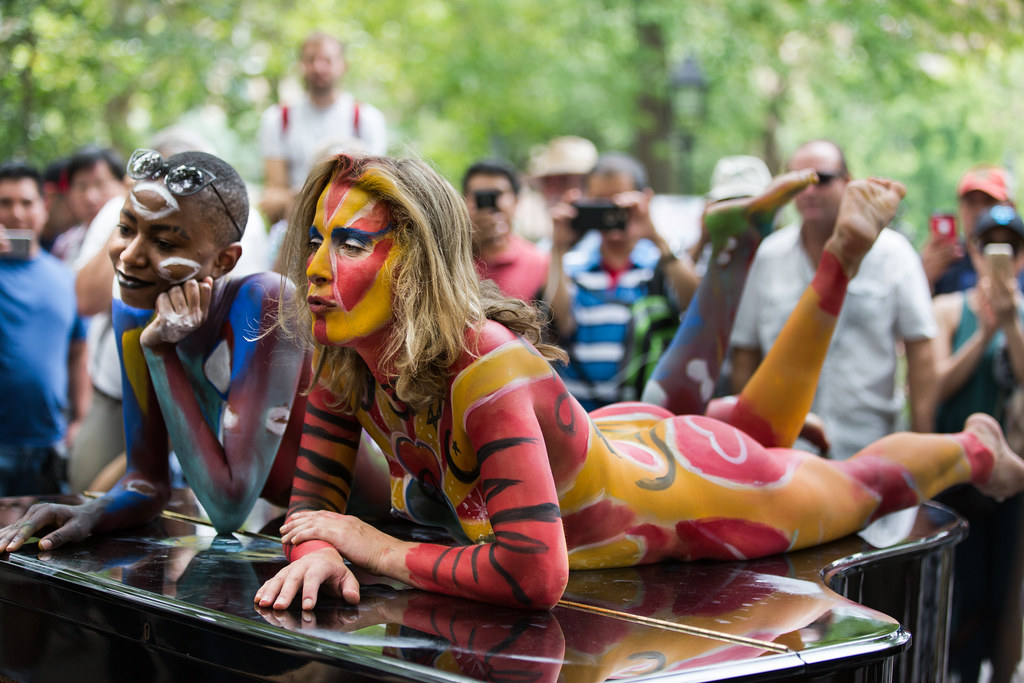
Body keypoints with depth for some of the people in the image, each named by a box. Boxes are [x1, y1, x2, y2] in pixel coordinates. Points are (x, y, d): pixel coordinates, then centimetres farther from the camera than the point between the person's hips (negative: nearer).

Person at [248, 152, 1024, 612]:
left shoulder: (486, 368, -44)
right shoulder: (343, 356, -22)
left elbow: (533, 574, -47)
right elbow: (317, 488, -13)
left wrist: (381, 551, -39)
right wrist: (317, 548, -35)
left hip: (692, 491, -6)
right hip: (607, 439, 6)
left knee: (857, 483, 23)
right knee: (755, 427, 36)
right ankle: (840, 259, 47)